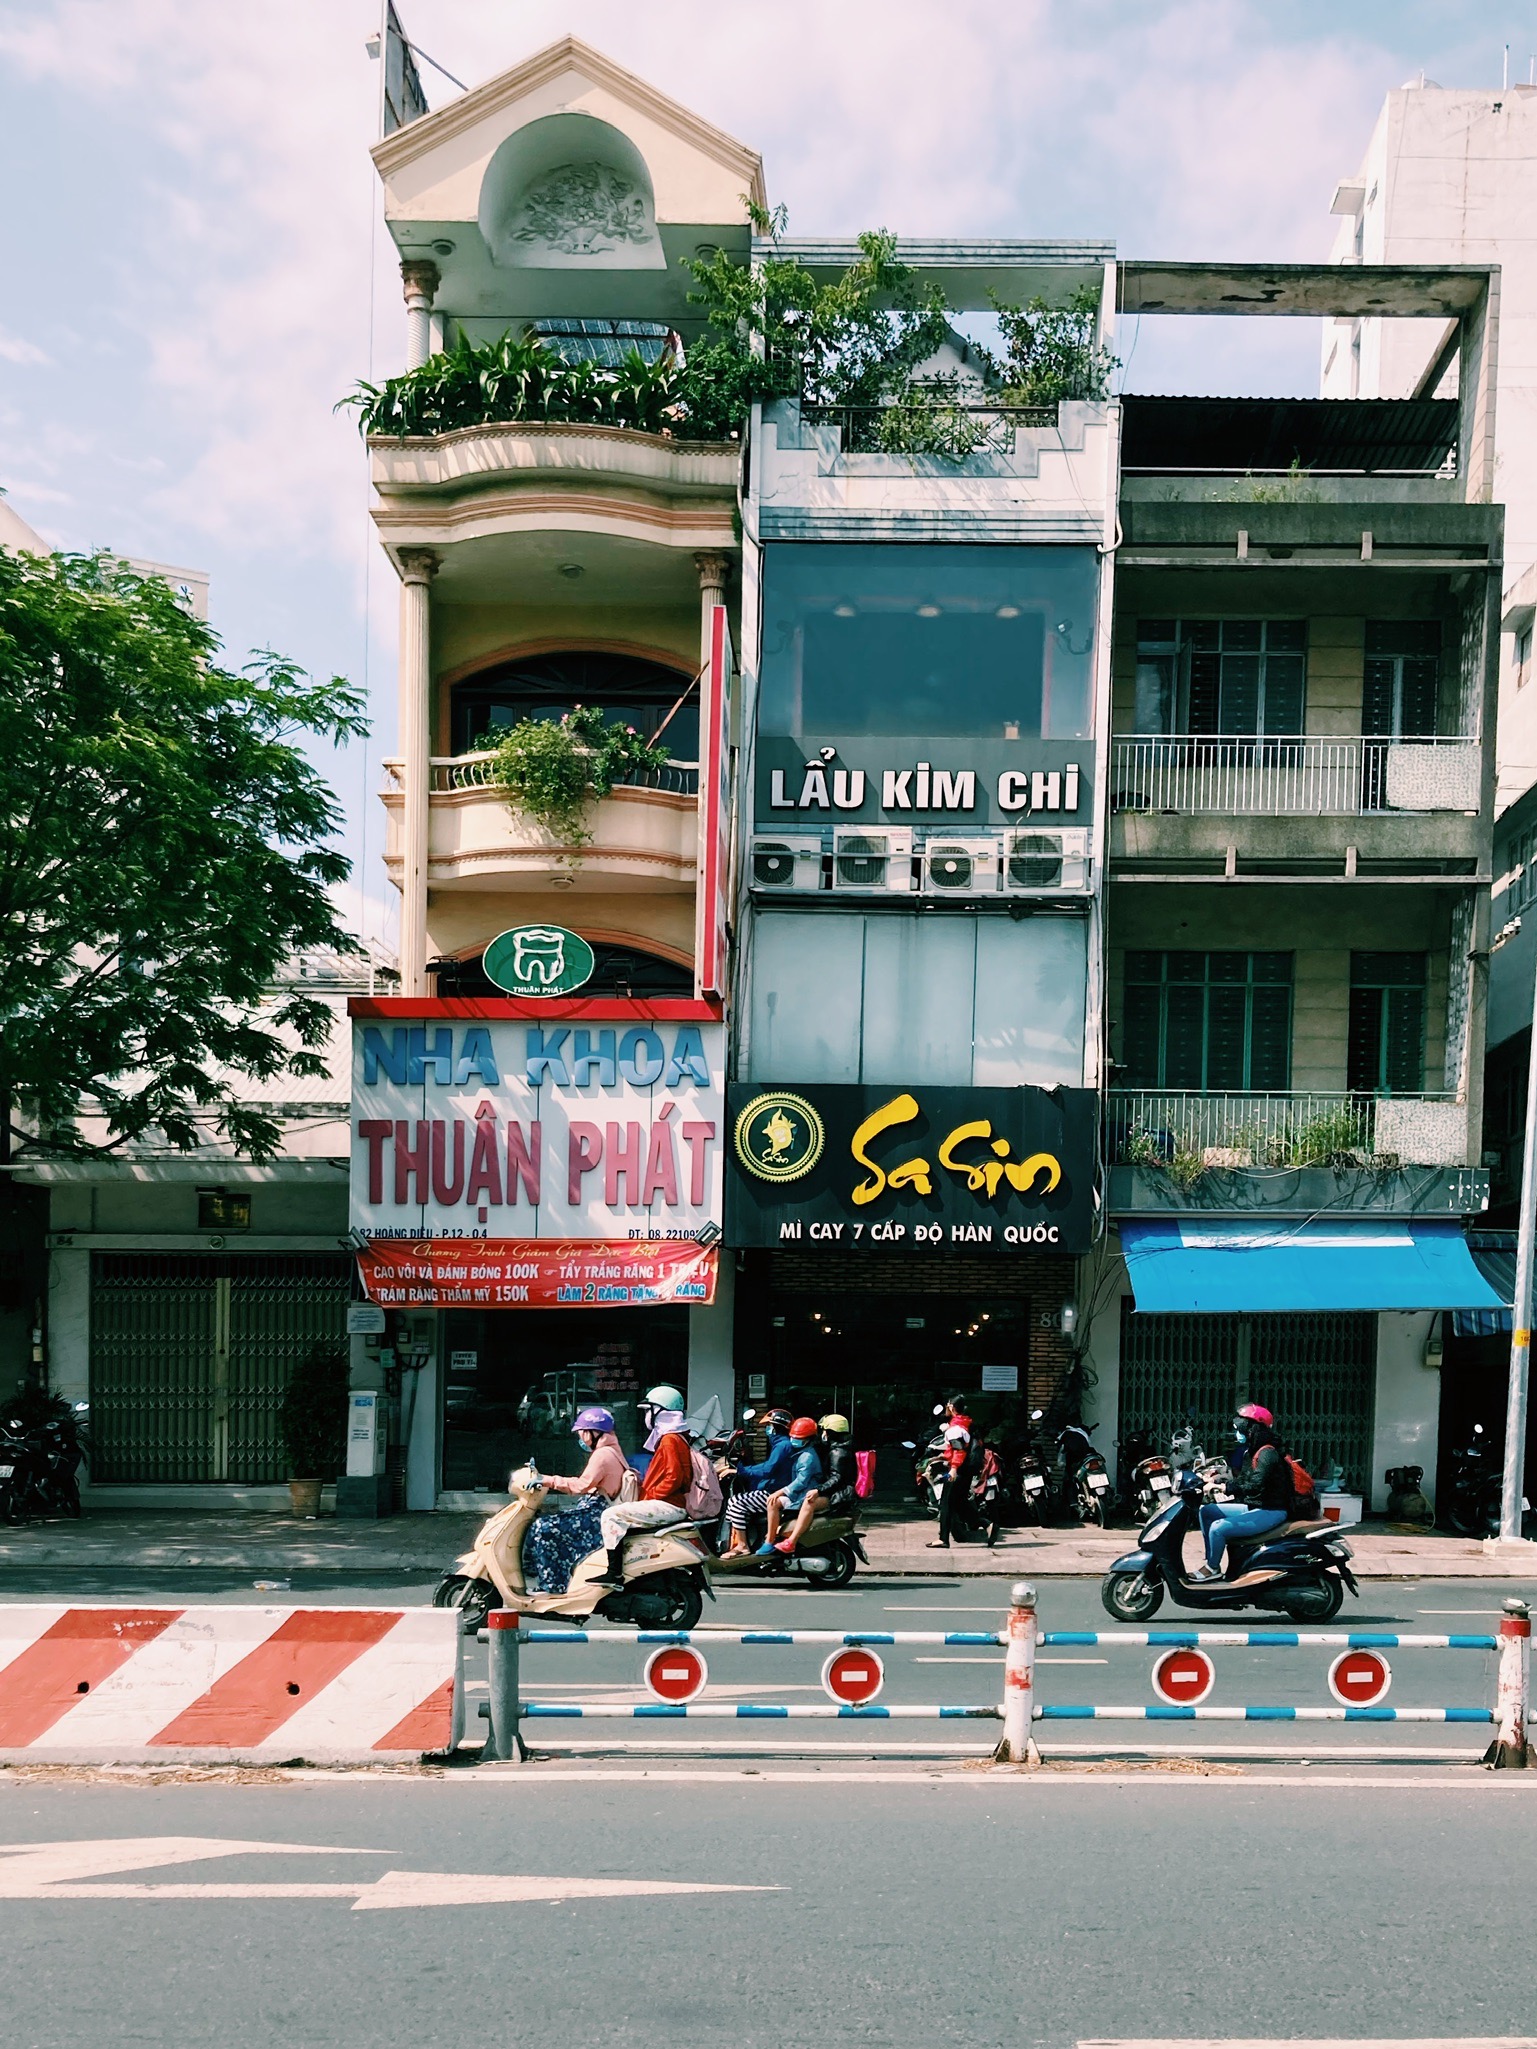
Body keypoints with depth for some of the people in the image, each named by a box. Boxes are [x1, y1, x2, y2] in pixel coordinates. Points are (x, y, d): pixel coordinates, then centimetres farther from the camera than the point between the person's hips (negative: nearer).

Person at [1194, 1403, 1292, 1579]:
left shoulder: (1267, 1453, -17)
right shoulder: (1252, 1451, 13)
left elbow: (1254, 1486, -28)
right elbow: (1242, 1480, 15)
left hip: (1271, 1511, -10)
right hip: (1254, 1506, 10)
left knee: (1218, 1528, -23)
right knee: (1206, 1511, 7)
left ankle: (1213, 1568, -1)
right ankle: (1211, 1559, 5)